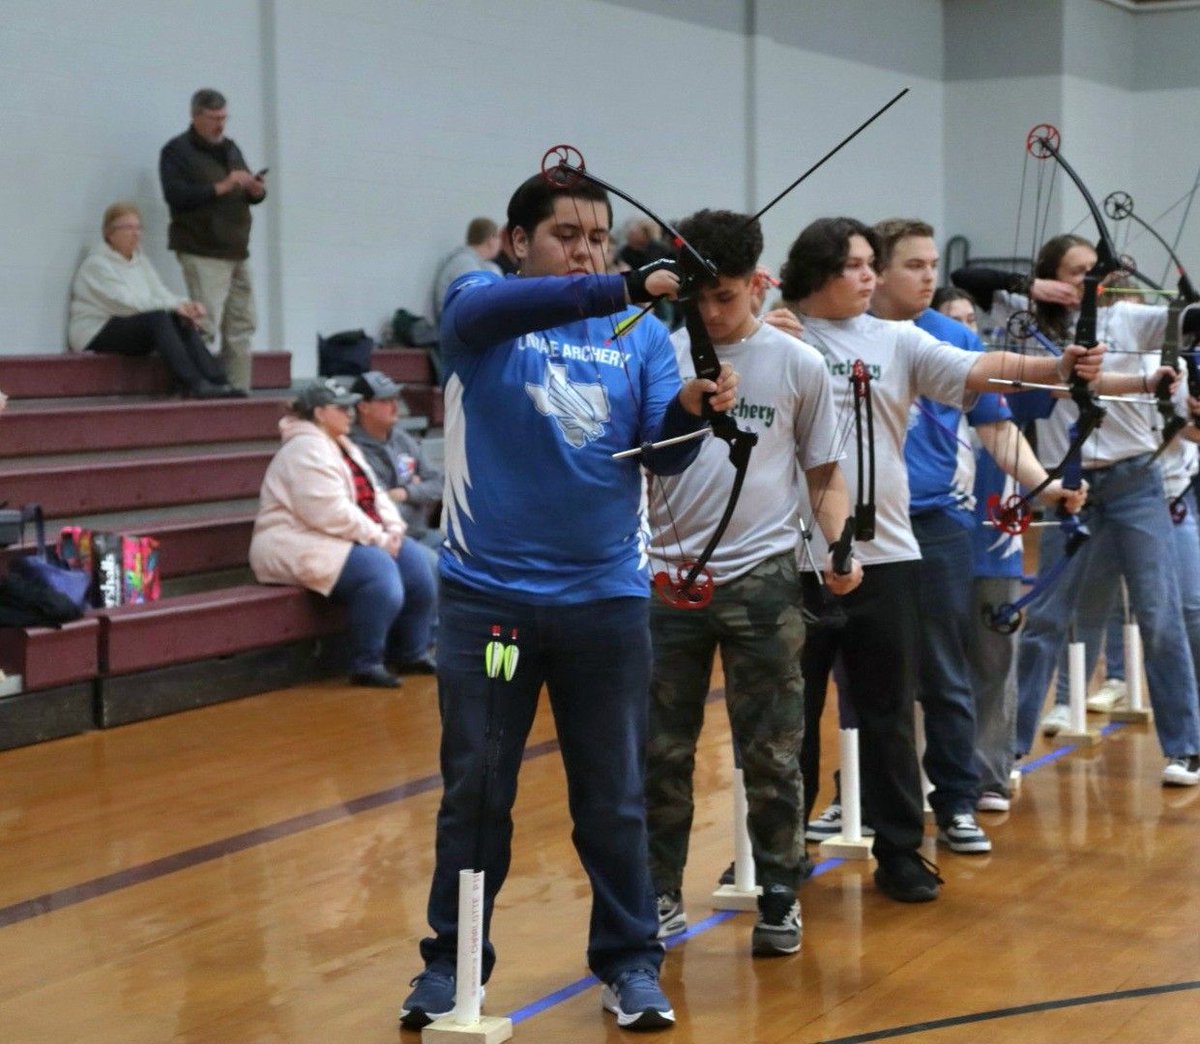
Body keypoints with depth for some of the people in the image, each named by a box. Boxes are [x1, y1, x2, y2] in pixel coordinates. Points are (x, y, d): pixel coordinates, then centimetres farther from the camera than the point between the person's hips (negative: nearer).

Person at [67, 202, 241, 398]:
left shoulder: (140, 260, 16)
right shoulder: (97, 263, -10)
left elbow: (161, 293, 6)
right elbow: (126, 302, -22)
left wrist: (187, 304, -16)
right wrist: (173, 306, -28)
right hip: (96, 335, -8)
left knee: (181, 321, -17)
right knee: (157, 317, -32)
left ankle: (217, 382, -28)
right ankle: (193, 384, -41)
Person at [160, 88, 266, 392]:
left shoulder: (230, 148, 20)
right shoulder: (177, 151, -2)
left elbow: (249, 194, 24)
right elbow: (176, 195, -15)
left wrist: (256, 190, 0)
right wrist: (221, 187, -19)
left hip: (236, 252, 7)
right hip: (203, 253, -7)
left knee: (241, 326, 7)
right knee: (205, 326, -16)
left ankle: (238, 390, 12)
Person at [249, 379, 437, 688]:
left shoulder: (343, 446, 17)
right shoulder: (307, 450, -16)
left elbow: (374, 494, 15)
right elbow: (330, 513, -25)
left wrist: (393, 528, -4)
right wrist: (378, 537, -19)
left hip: (349, 540, 10)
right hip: (300, 548, -10)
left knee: (413, 560, -3)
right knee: (378, 570, -29)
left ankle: (411, 652, 8)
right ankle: (366, 664, -20)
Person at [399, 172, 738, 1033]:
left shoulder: (642, 337, 4)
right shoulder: (479, 309, -3)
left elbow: (661, 455, -5)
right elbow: (504, 307, -27)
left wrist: (690, 412, -27)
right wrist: (624, 290, -39)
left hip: (606, 596, 2)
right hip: (487, 592, -1)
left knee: (614, 795, 9)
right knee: (475, 792, 8)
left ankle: (631, 961, 22)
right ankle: (451, 962, 21)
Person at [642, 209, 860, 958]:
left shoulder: (798, 365, 2)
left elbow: (825, 473, 7)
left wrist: (840, 545, -8)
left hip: (763, 578, -1)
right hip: (671, 574, 1)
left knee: (772, 750, 4)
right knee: (663, 748, 7)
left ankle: (780, 899, 16)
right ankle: (661, 896, 19)